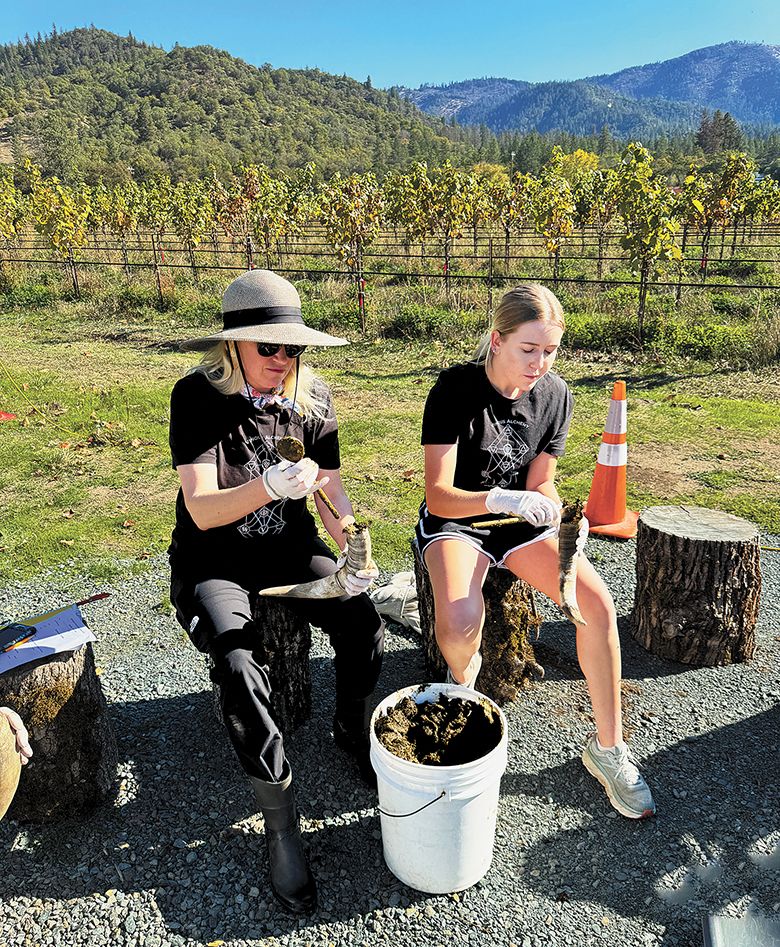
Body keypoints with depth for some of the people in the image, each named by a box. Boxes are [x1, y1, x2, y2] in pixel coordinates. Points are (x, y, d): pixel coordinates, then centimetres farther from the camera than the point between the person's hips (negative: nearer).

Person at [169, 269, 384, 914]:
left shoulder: (312, 399, -3)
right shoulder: (198, 396, -16)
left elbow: (331, 492, -2)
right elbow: (202, 510, -23)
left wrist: (354, 547, -22)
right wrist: (268, 487, -41)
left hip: (288, 547, 4)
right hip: (213, 559, -3)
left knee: (365, 623, -20)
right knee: (238, 663, -29)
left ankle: (353, 732, 11)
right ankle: (281, 823, -11)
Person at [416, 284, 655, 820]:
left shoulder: (555, 395, -4)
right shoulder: (456, 388, -18)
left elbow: (540, 484, 3)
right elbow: (438, 496, -21)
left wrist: (560, 518, -19)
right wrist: (499, 499, -39)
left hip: (519, 520, 4)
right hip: (454, 519, -3)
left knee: (597, 604, -19)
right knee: (461, 622, -33)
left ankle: (608, 747, 2)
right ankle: (463, 675, 7)